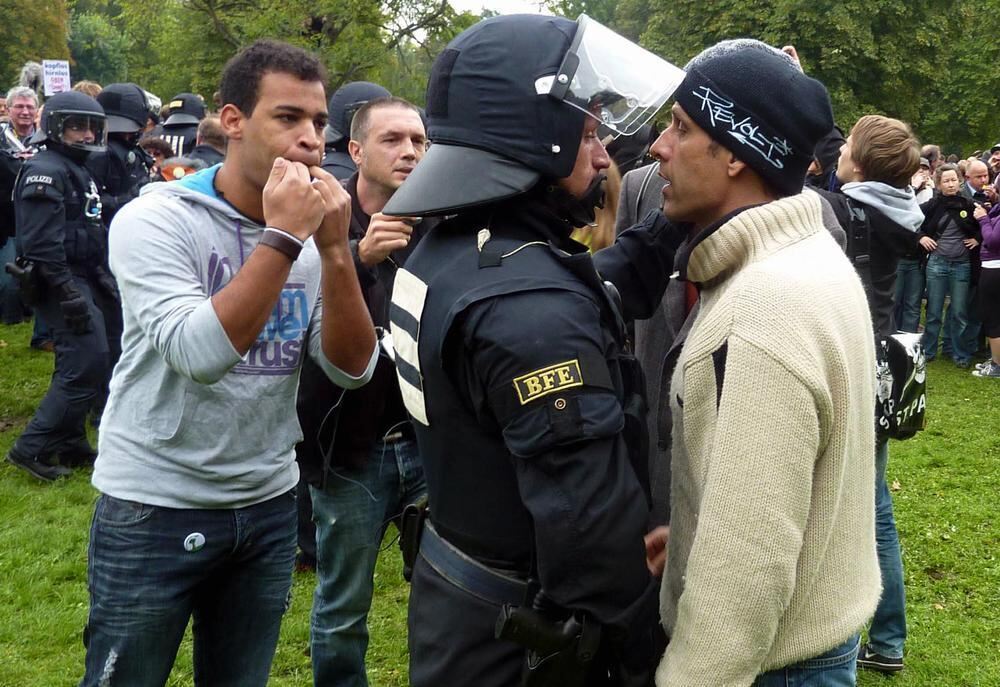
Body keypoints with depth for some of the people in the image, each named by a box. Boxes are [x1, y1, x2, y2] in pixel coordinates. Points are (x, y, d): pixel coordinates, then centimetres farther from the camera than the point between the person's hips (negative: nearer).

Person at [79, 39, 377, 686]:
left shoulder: (311, 233, 0)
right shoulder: (153, 218, -15)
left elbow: (353, 367, -7)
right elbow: (199, 355, -29)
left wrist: (334, 249, -18)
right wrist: (281, 239, -28)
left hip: (269, 506, 5)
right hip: (155, 510, -4)